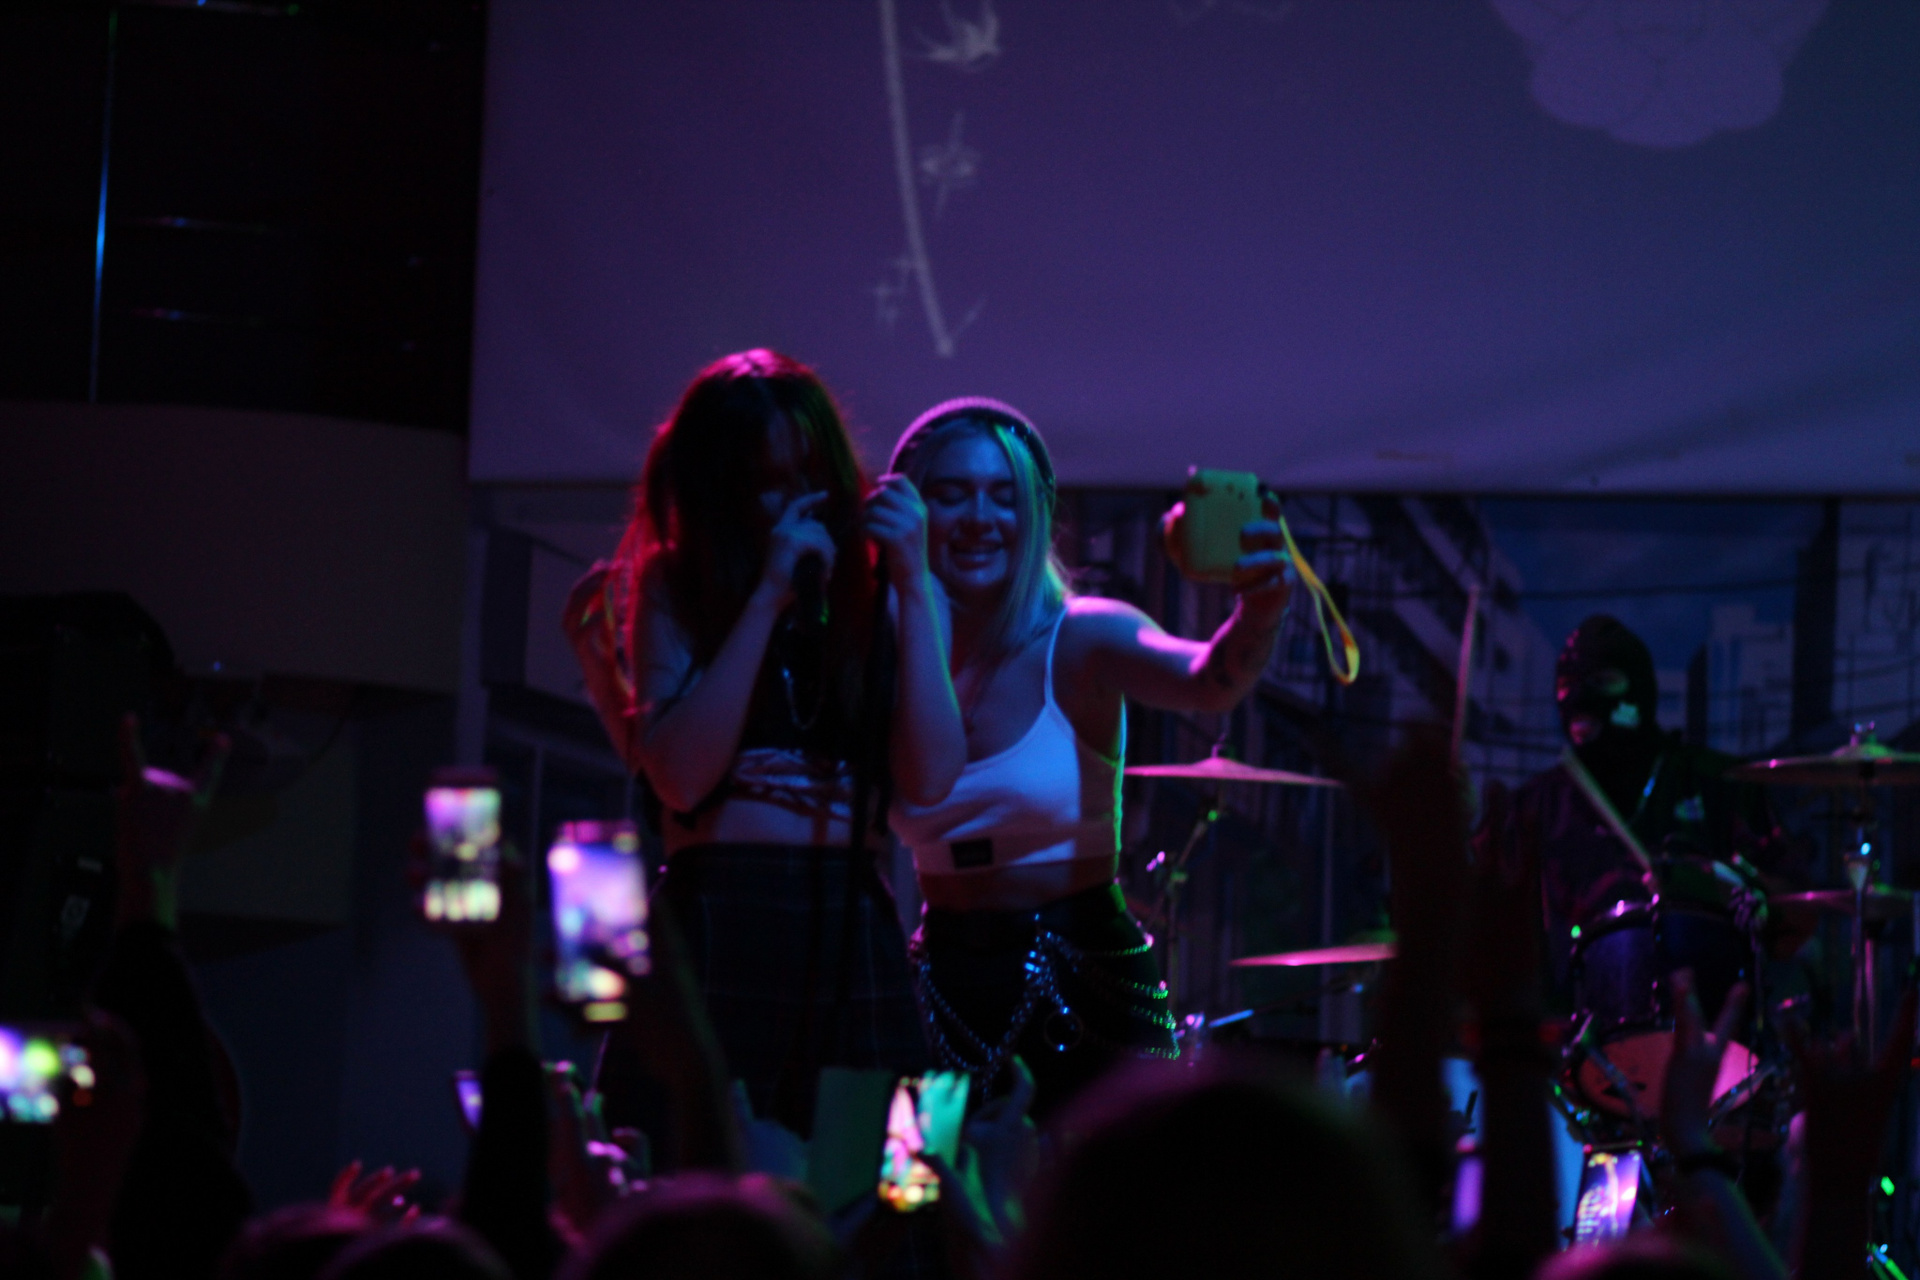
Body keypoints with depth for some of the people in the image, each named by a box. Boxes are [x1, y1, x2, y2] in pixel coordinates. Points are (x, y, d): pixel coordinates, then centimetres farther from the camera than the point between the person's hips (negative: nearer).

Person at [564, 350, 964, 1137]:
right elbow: (680, 777, -8)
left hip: (854, 932, 2)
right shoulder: (674, 592, 6)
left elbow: (930, 778, -3)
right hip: (717, 920, -2)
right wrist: (766, 600, -8)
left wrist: (911, 586, -5)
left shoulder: (880, 592, 10)